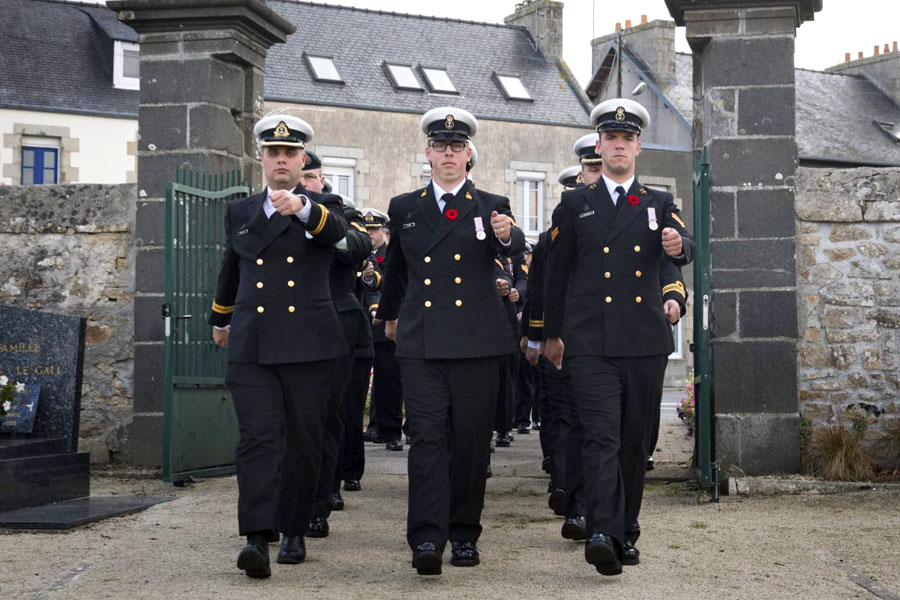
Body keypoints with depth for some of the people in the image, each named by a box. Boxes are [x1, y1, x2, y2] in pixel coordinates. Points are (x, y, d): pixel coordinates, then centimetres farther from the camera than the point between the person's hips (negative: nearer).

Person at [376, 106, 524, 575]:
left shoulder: (491, 207, 6)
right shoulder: (404, 208, 12)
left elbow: (514, 246, -14)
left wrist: (505, 234, -37)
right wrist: (389, 314, 37)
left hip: (477, 342, 0)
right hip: (420, 343, 1)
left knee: (471, 441, 5)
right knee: (427, 439, -9)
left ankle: (464, 533, 17)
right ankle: (427, 539, -14)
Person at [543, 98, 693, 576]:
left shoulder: (660, 206, 12)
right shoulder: (574, 205, 9)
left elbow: (686, 247, -7)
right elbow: (556, 273, 14)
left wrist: (677, 245, -31)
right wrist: (551, 334, 15)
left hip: (645, 343, 2)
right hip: (590, 344, -2)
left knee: (635, 442, 8)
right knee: (601, 437, -14)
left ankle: (626, 533, 20)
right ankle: (602, 533, -24)